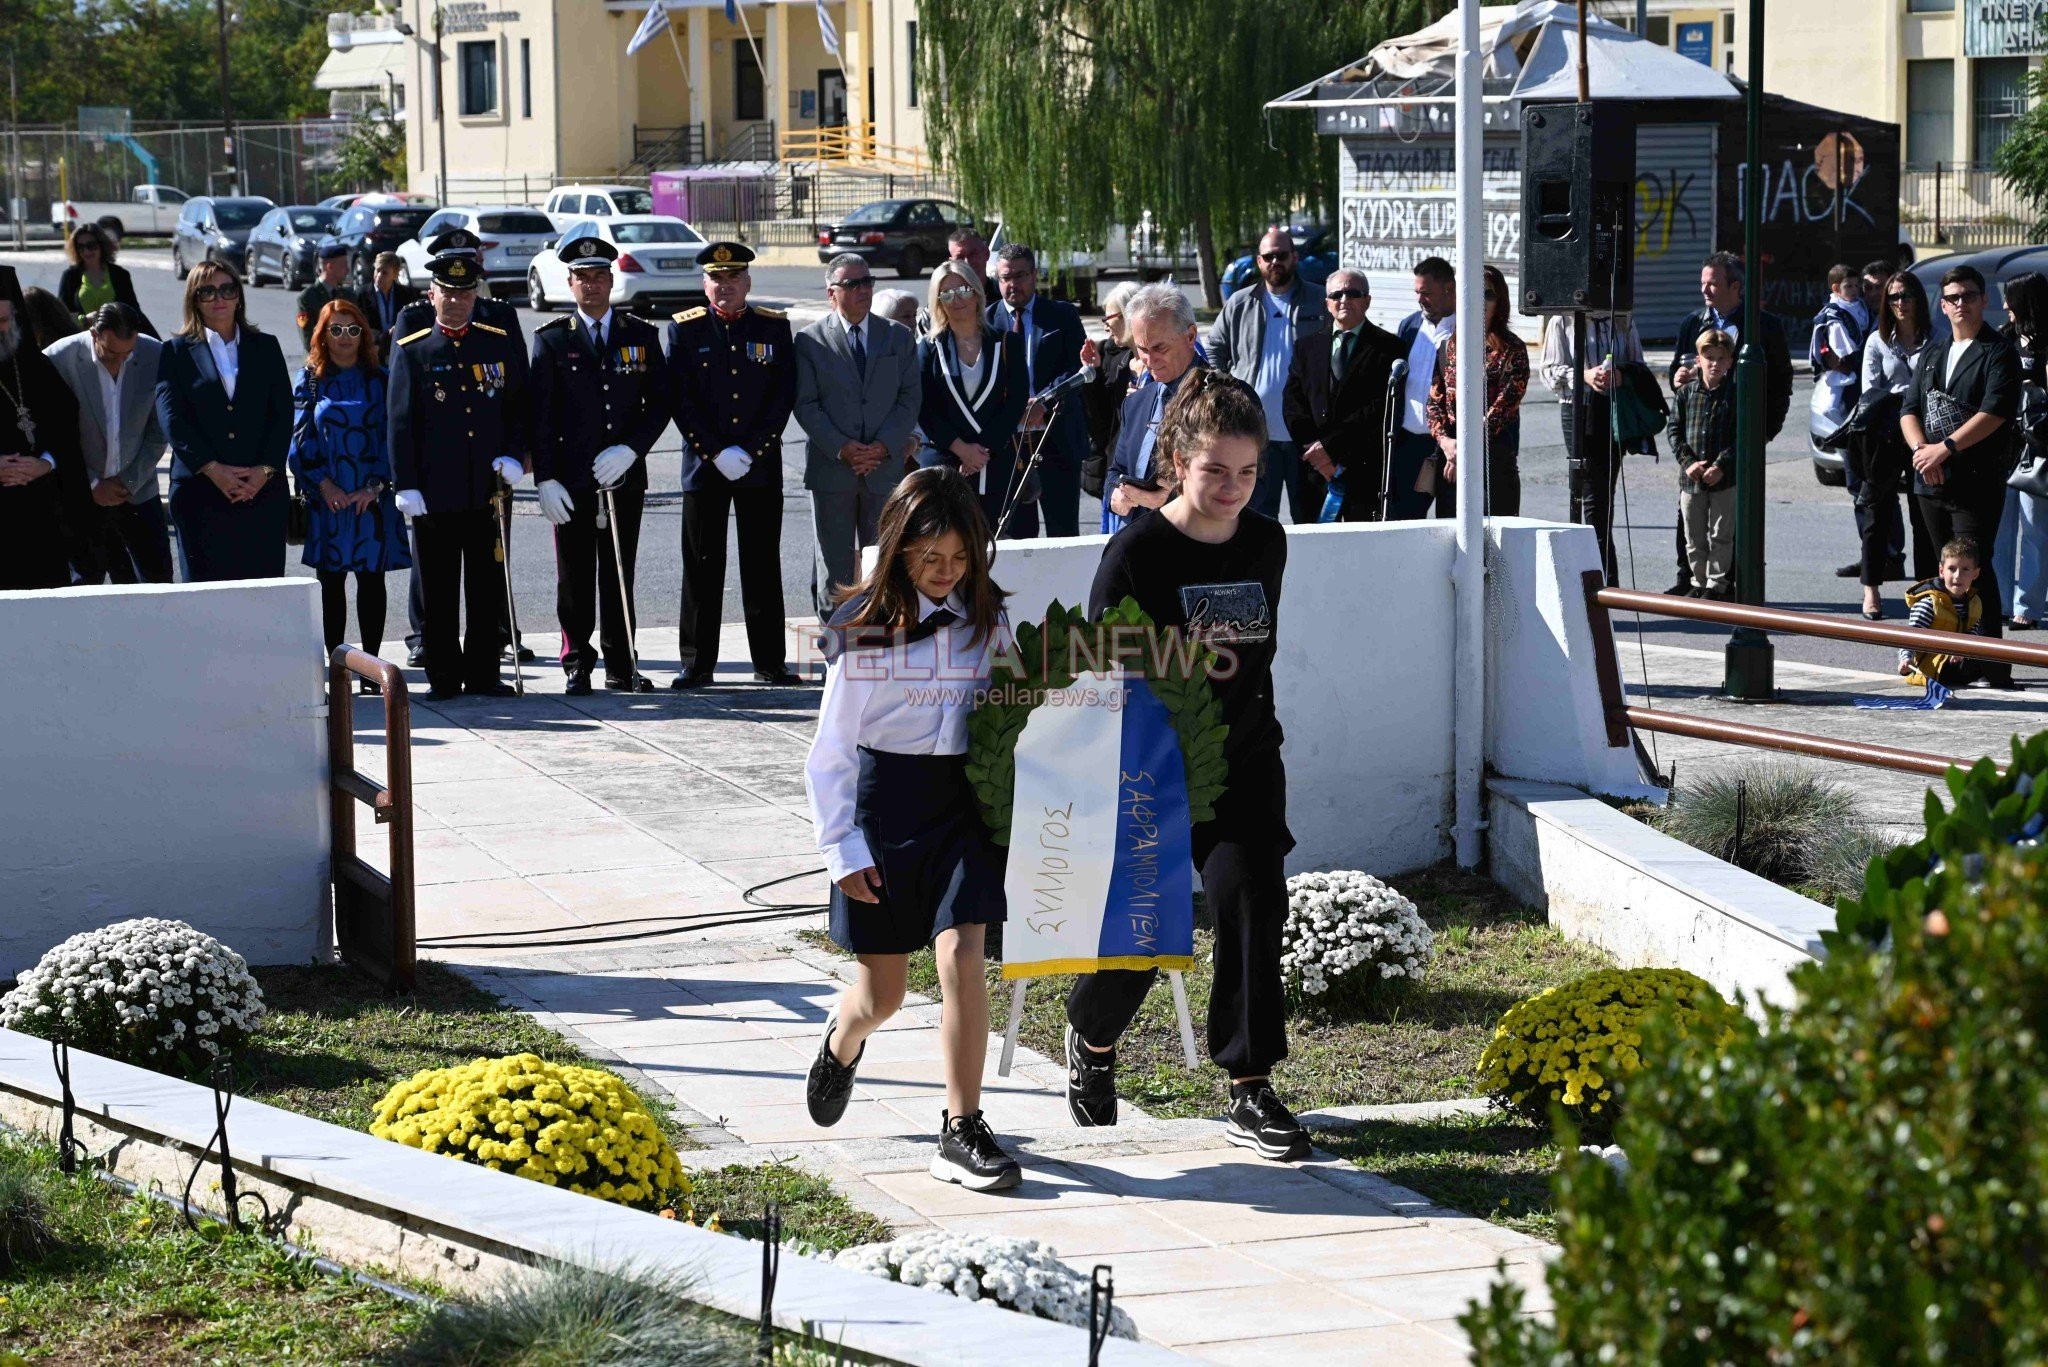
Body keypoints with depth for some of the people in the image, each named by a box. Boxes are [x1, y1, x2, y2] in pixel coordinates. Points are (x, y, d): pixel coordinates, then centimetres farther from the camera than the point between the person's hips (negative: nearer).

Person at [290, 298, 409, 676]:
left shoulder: (379, 380, 7)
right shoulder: (310, 382, 7)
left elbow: (391, 435, 3)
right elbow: (300, 439, 2)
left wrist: (375, 486, -9)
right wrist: (323, 484, -10)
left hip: (372, 498, 0)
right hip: (327, 498, 0)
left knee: (371, 579, 1)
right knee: (331, 580, 1)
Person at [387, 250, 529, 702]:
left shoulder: (501, 345, 9)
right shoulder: (411, 352, 3)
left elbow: (520, 408, 14)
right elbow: (400, 422, 0)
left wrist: (514, 457, -2)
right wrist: (407, 486, -7)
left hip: (488, 487, 2)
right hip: (435, 490, -2)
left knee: (487, 584, 5)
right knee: (438, 588, 1)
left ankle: (483, 673, 13)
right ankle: (443, 676, 8)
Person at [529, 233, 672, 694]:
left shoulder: (642, 336, 8)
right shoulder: (552, 340, 3)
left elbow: (660, 404, 5)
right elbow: (539, 415, -1)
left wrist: (629, 450, -10)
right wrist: (545, 479, -9)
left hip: (624, 478, 1)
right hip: (572, 481, -1)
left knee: (620, 576, 5)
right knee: (575, 578, 1)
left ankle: (621, 665, 12)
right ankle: (577, 665, 9)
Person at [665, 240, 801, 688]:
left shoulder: (775, 327, 6)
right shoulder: (684, 330, 3)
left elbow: (785, 397, 0)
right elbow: (681, 400, -3)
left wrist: (749, 451, -10)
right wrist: (717, 453, -12)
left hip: (761, 466, 1)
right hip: (704, 467, -1)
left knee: (763, 566, 4)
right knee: (702, 567, 1)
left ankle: (770, 662, 10)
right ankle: (697, 663, 6)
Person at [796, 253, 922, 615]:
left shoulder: (899, 337, 9)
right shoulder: (810, 340, 2)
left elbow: (910, 397, 4)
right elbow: (805, 405, -3)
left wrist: (884, 446, -10)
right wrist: (842, 448, -14)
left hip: (885, 465, 2)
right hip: (831, 468, -2)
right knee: (835, 566, 2)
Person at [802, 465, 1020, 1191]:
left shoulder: (987, 620, 2)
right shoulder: (865, 628, -5)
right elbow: (831, 752, -1)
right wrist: (843, 850, -5)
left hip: (963, 803, 2)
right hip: (883, 801, -1)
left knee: (961, 954, -17)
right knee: (882, 991, 8)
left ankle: (962, 1131, -9)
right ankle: (842, 1042, 45)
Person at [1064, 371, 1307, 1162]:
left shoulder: (1266, 544, 4)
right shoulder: (1138, 552, -11)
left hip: (1243, 758, 3)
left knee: (1250, 893, -13)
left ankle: (1251, 1094, -8)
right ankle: (1093, 1037, 35)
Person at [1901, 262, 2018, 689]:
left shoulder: (1999, 353, -3)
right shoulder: (1932, 353, 19)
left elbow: (1995, 412, -15)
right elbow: (1909, 409, 13)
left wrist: (1947, 448, -18)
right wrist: (1922, 450, -6)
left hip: (1978, 481, -7)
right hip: (1932, 480, 7)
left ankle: (1993, 666, -12)